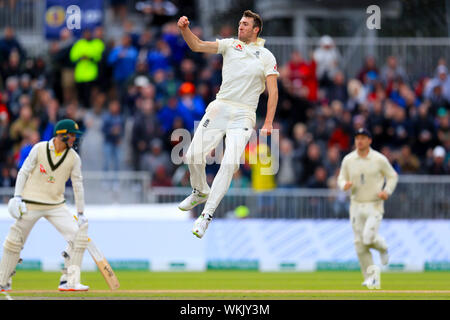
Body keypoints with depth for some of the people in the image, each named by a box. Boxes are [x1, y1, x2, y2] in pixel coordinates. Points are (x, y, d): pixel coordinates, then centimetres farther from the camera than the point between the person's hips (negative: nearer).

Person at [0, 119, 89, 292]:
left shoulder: (73, 157, -1)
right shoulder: (39, 149, -7)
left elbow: (78, 185, 3)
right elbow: (24, 172, -2)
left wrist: (81, 213, 2)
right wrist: (18, 196, -12)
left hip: (57, 205, 2)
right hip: (31, 204, -2)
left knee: (78, 235, -15)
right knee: (14, 241, 3)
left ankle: (69, 281, -11)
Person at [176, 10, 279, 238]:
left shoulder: (266, 57, 6)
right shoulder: (230, 45, 12)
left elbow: (273, 92, 2)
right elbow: (197, 46, 3)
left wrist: (268, 123, -8)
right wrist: (184, 29, -16)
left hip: (244, 115, -2)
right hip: (219, 107, 2)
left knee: (231, 163, -19)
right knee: (193, 155, -6)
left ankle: (207, 215, -15)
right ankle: (200, 192, 26)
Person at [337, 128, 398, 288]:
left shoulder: (379, 159, -5)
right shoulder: (348, 160, 2)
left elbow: (392, 176, 4)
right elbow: (341, 179, 10)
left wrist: (387, 191, -13)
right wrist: (345, 185, -14)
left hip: (374, 206, -3)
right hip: (356, 207, 3)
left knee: (369, 237, -21)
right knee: (360, 244, 0)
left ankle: (383, 248, 15)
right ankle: (371, 279, 10)